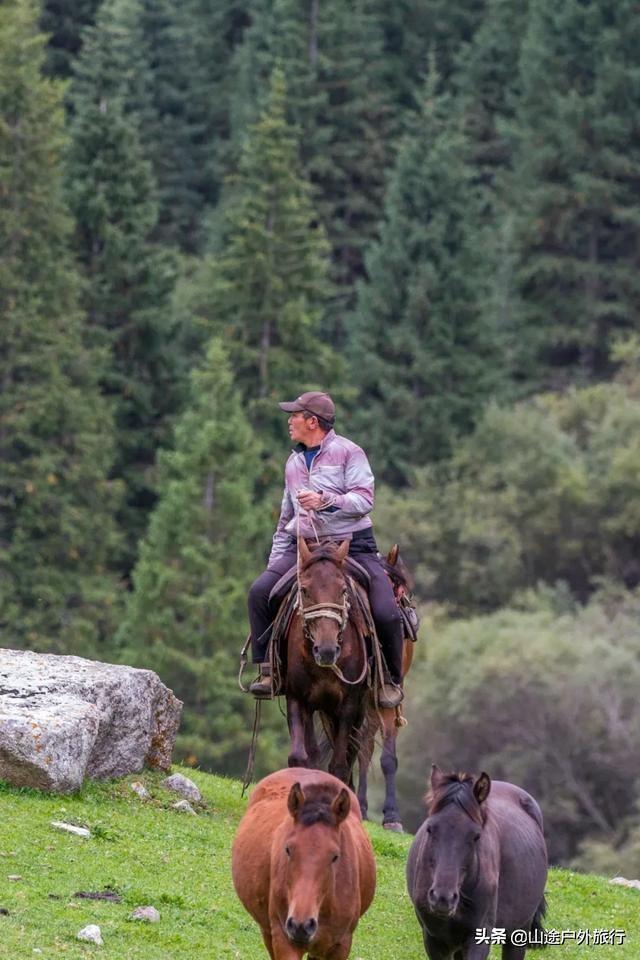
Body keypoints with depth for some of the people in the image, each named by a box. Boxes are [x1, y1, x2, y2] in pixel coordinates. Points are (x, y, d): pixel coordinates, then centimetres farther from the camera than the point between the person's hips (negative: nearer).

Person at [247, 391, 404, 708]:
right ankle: (267, 670, -8)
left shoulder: (348, 453, -2)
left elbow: (364, 500, -13)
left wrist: (325, 501, -28)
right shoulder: (294, 462, 17)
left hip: (352, 545, -5)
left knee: (386, 612, -22)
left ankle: (391, 679, 1)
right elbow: (286, 519, 24)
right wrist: (275, 562, 17)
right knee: (260, 592, -18)